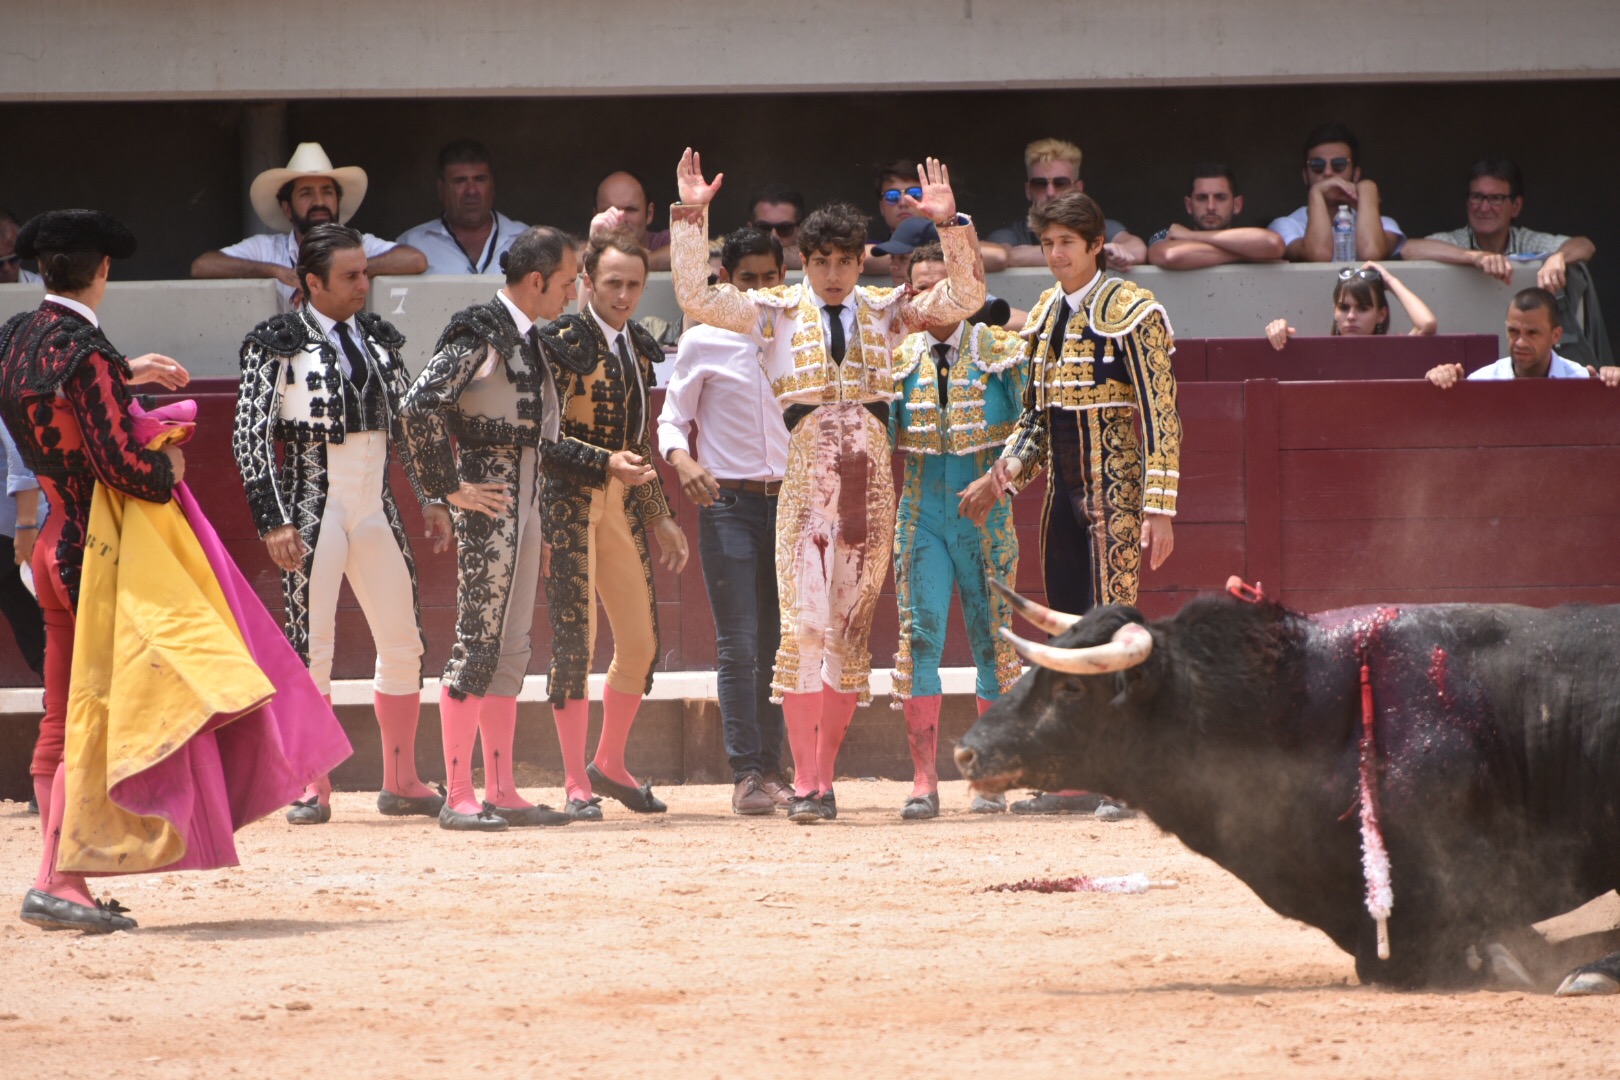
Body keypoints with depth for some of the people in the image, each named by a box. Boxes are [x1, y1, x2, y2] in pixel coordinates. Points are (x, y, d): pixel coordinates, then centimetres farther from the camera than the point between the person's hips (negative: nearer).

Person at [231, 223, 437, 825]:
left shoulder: (380, 340, 11)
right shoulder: (277, 346, -6)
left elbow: (405, 424, 18)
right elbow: (250, 436, -8)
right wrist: (273, 520, -14)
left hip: (375, 508, 6)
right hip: (314, 509, -6)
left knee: (403, 644, 6)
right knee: (312, 647, -5)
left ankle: (401, 783, 14)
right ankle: (313, 790, 0)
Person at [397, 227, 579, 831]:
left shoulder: (527, 337, 14)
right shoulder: (480, 333, -14)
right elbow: (417, 406, -24)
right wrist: (448, 490, -18)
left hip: (526, 503, 9)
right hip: (488, 505, -9)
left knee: (511, 649, 10)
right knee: (477, 646, -8)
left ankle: (502, 792, 14)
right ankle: (458, 798, -6)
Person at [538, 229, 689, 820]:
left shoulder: (641, 345, 13)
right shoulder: (561, 341, -10)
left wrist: (660, 516, 18)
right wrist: (606, 463, -23)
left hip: (624, 503, 7)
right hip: (569, 500, -7)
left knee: (641, 643, 7)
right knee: (574, 639, -7)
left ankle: (610, 764, 23)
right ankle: (577, 785, -3)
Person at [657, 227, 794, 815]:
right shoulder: (702, 341, 2)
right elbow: (672, 419, 3)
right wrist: (683, 461, -16)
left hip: (790, 499, 3)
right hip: (728, 504, -3)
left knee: (779, 644, 5)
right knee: (738, 643, -8)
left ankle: (771, 768, 10)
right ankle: (746, 773, -8)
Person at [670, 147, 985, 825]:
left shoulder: (885, 311, 13)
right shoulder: (777, 312, 7)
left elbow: (965, 296, 7)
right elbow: (696, 297, -1)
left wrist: (949, 224, -5)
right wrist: (691, 217, -8)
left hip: (871, 477, 2)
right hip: (805, 471, -2)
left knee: (852, 629, 3)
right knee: (804, 623, -10)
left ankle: (824, 778, 8)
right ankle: (805, 784, -12)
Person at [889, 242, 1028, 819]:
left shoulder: (1002, 353, 1)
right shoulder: (900, 360, 7)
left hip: (986, 515, -1)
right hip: (920, 513, 1)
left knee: (993, 641, 3)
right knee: (918, 637, -8)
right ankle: (923, 781, -10)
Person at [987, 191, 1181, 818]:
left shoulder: (1132, 313, -8)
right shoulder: (1044, 317, 12)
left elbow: (1160, 416, -11)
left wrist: (1159, 507, -17)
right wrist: (1008, 469, 0)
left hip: (1115, 487, -7)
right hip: (1062, 488, 7)